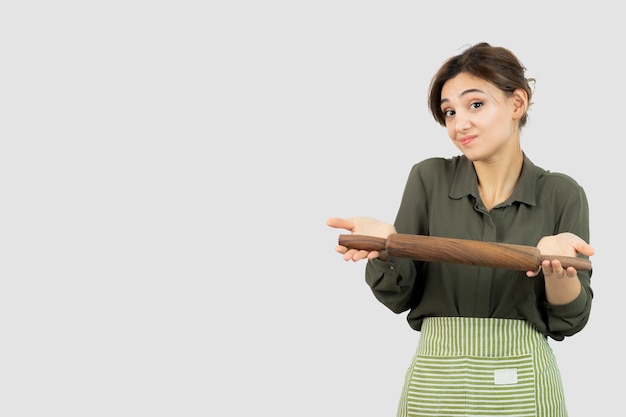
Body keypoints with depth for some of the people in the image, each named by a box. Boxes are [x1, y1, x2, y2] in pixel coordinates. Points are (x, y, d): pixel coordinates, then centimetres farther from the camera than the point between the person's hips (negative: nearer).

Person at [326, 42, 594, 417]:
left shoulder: (562, 194, -2)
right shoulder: (429, 179, 0)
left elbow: (568, 321, -3)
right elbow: (399, 296, -2)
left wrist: (557, 267, -22)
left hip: (524, 386, -1)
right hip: (436, 383, 1)